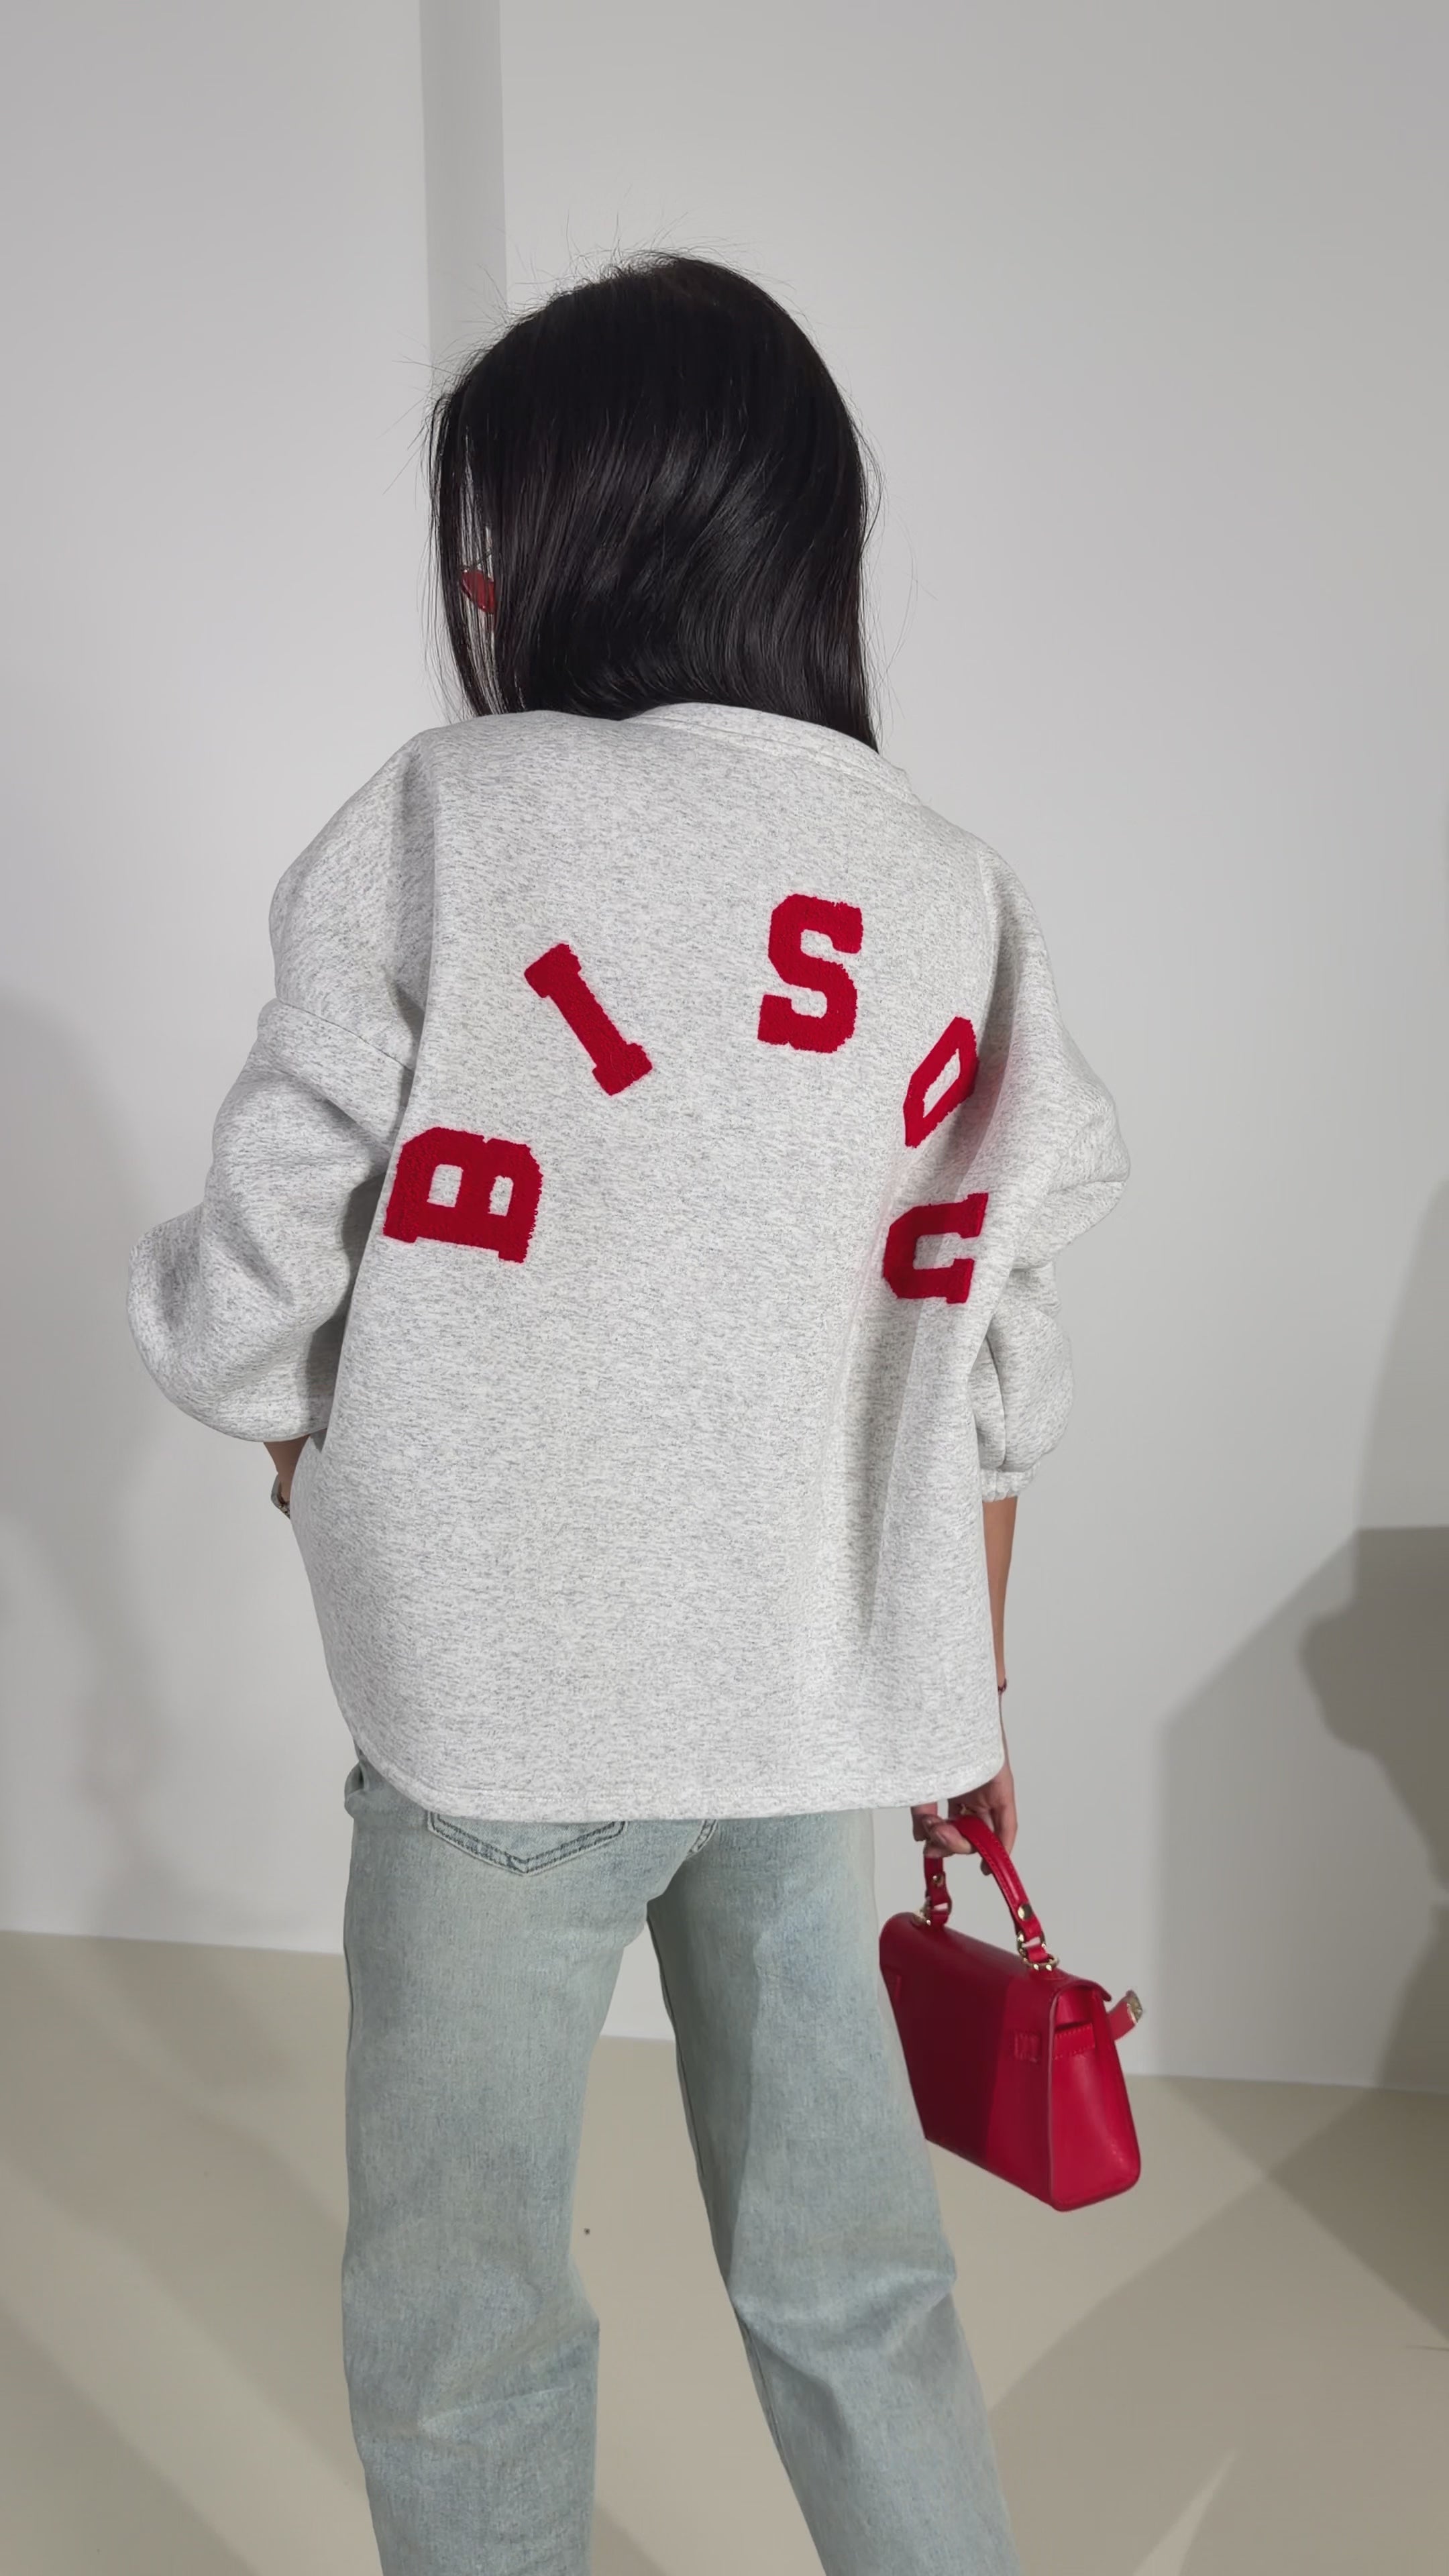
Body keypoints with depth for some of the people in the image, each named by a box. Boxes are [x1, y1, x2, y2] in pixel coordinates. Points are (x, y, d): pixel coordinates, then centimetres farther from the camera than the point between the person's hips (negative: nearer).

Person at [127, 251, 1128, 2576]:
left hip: (505, 1693, -4)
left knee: (460, 2316, 15)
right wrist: (969, 1696, 17)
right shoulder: (956, 895, 3)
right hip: (827, 1696, 5)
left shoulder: (446, 821, -10)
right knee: (852, 2278, 20)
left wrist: (346, 1501, 13)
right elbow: (992, 1369, 5)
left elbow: (253, 1295, -8)